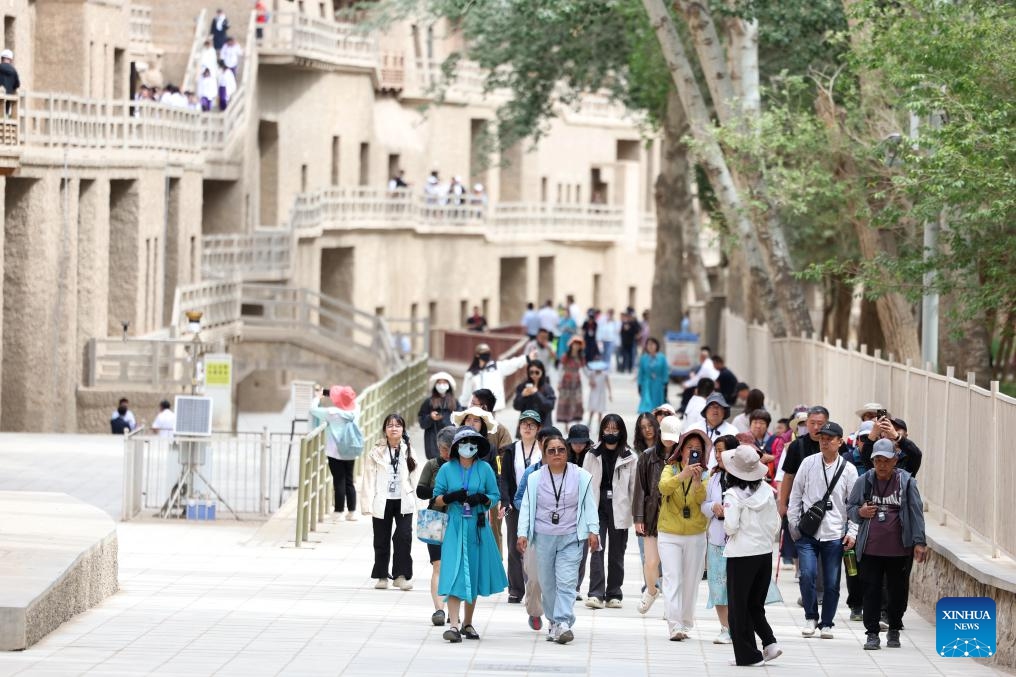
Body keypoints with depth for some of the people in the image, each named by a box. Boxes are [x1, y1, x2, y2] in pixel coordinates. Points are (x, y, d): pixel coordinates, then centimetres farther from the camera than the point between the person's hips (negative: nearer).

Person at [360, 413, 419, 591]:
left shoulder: (408, 451, 5)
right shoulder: (376, 452, -3)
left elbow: (412, 478, 8)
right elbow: (369, 478, -4)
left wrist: (413, 501, 5)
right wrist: (368, 504, -9)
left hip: (403, 502, 1)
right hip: (382, 502, -1)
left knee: (404, 537, -9)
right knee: (381, 541, 8)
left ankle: (401, 576, -2)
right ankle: (382, 576, 20)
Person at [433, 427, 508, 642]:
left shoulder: (484, 469, 3)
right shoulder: (447, 469, 1)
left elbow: (495, 496, 7)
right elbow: (437, 499, 5)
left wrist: (482, 499, -14)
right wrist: (452, 497, -15)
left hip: (478, 528, 2)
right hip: (455, 527, -2)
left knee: (474, 575, 9)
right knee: (454, 575, -13)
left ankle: (468, 623, 24)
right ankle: (454, 626, -19)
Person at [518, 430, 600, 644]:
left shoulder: (581, 477, 3)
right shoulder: (535, 478, 6)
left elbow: (589, 505, 5)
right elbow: (527, 507, 7)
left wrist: (593, 531, -2)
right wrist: (523, 533, -1)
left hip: (571, 538, -2)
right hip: (543, 538, 2)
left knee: (566, 582, -13)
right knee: (548, 582, 6)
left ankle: (563, 623, -20)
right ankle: (554, 623, 18)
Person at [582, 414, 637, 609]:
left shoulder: (630, 458, 2)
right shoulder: (592, 455, 6)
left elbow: (634, 486, 2)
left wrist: (636, 513, -3)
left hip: (619, 510, 0)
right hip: (597, 508, 0)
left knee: (617, 553, 7)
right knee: (597, 550, -8)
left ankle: (614, 595, 15)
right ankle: (596, 594, -11)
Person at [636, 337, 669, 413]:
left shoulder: (661, 358, -3)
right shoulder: (643, 358, -2)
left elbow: (665, 372, 0)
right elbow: (641, 373, 4)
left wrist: (665, 384, -4)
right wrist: (640, 386, 3)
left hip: (658, 385, 1)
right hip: (647, 384, -1)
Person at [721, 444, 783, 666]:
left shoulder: (734, 494, -14)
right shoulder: (767, 490, 2)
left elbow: (731, 526, -17)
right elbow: (775, 523, 6)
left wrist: (724, 516, 3)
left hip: (741, 555, -6)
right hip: (765, 554, 6)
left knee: (739, 606, 6)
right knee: (755, 604, 19)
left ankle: (748, 654, 6)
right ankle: (770, 643, 2)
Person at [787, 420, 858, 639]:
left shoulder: (848, 469, 2)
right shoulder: (808, 463, 2)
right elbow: (796, 495, 7)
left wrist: (852, 532, -3)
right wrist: (794, 524, 2)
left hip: (835, 535, 0)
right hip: (808, 533, 0)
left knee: (832, 583, 3)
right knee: (808, 574, -14)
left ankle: (826, 624, 18)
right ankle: (810, 617, 7)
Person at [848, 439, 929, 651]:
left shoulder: (906, 482, 0)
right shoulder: (864, 482, 5)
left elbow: (916, 512, 0)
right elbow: (850, 508, 14)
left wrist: (919, 542, -6)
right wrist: (860, 512, -9)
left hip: (899, 549, -1)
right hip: (870, 549, 1)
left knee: (898, 591, 8)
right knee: (871, 591, -1)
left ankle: (894, 631, 23)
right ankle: (872, 633, 4)